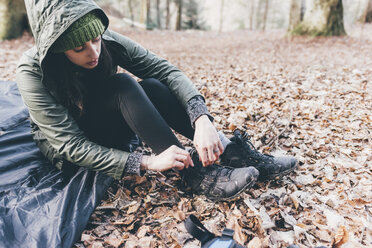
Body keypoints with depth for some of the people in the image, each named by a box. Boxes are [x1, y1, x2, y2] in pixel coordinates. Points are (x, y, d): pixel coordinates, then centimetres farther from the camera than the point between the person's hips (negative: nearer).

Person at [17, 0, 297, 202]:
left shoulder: (108, 42, -18)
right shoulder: (33, 71, -26)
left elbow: (167, 70, -24)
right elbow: (72, 145, -29)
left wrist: (201, 119, -41)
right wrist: (148, 162, -38)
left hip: (109, 134, 4)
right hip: (67, 152, -3)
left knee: (151, 87, -28)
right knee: (123, 86, -32)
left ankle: (233, 152, -25)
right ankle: (195, 173, -32)